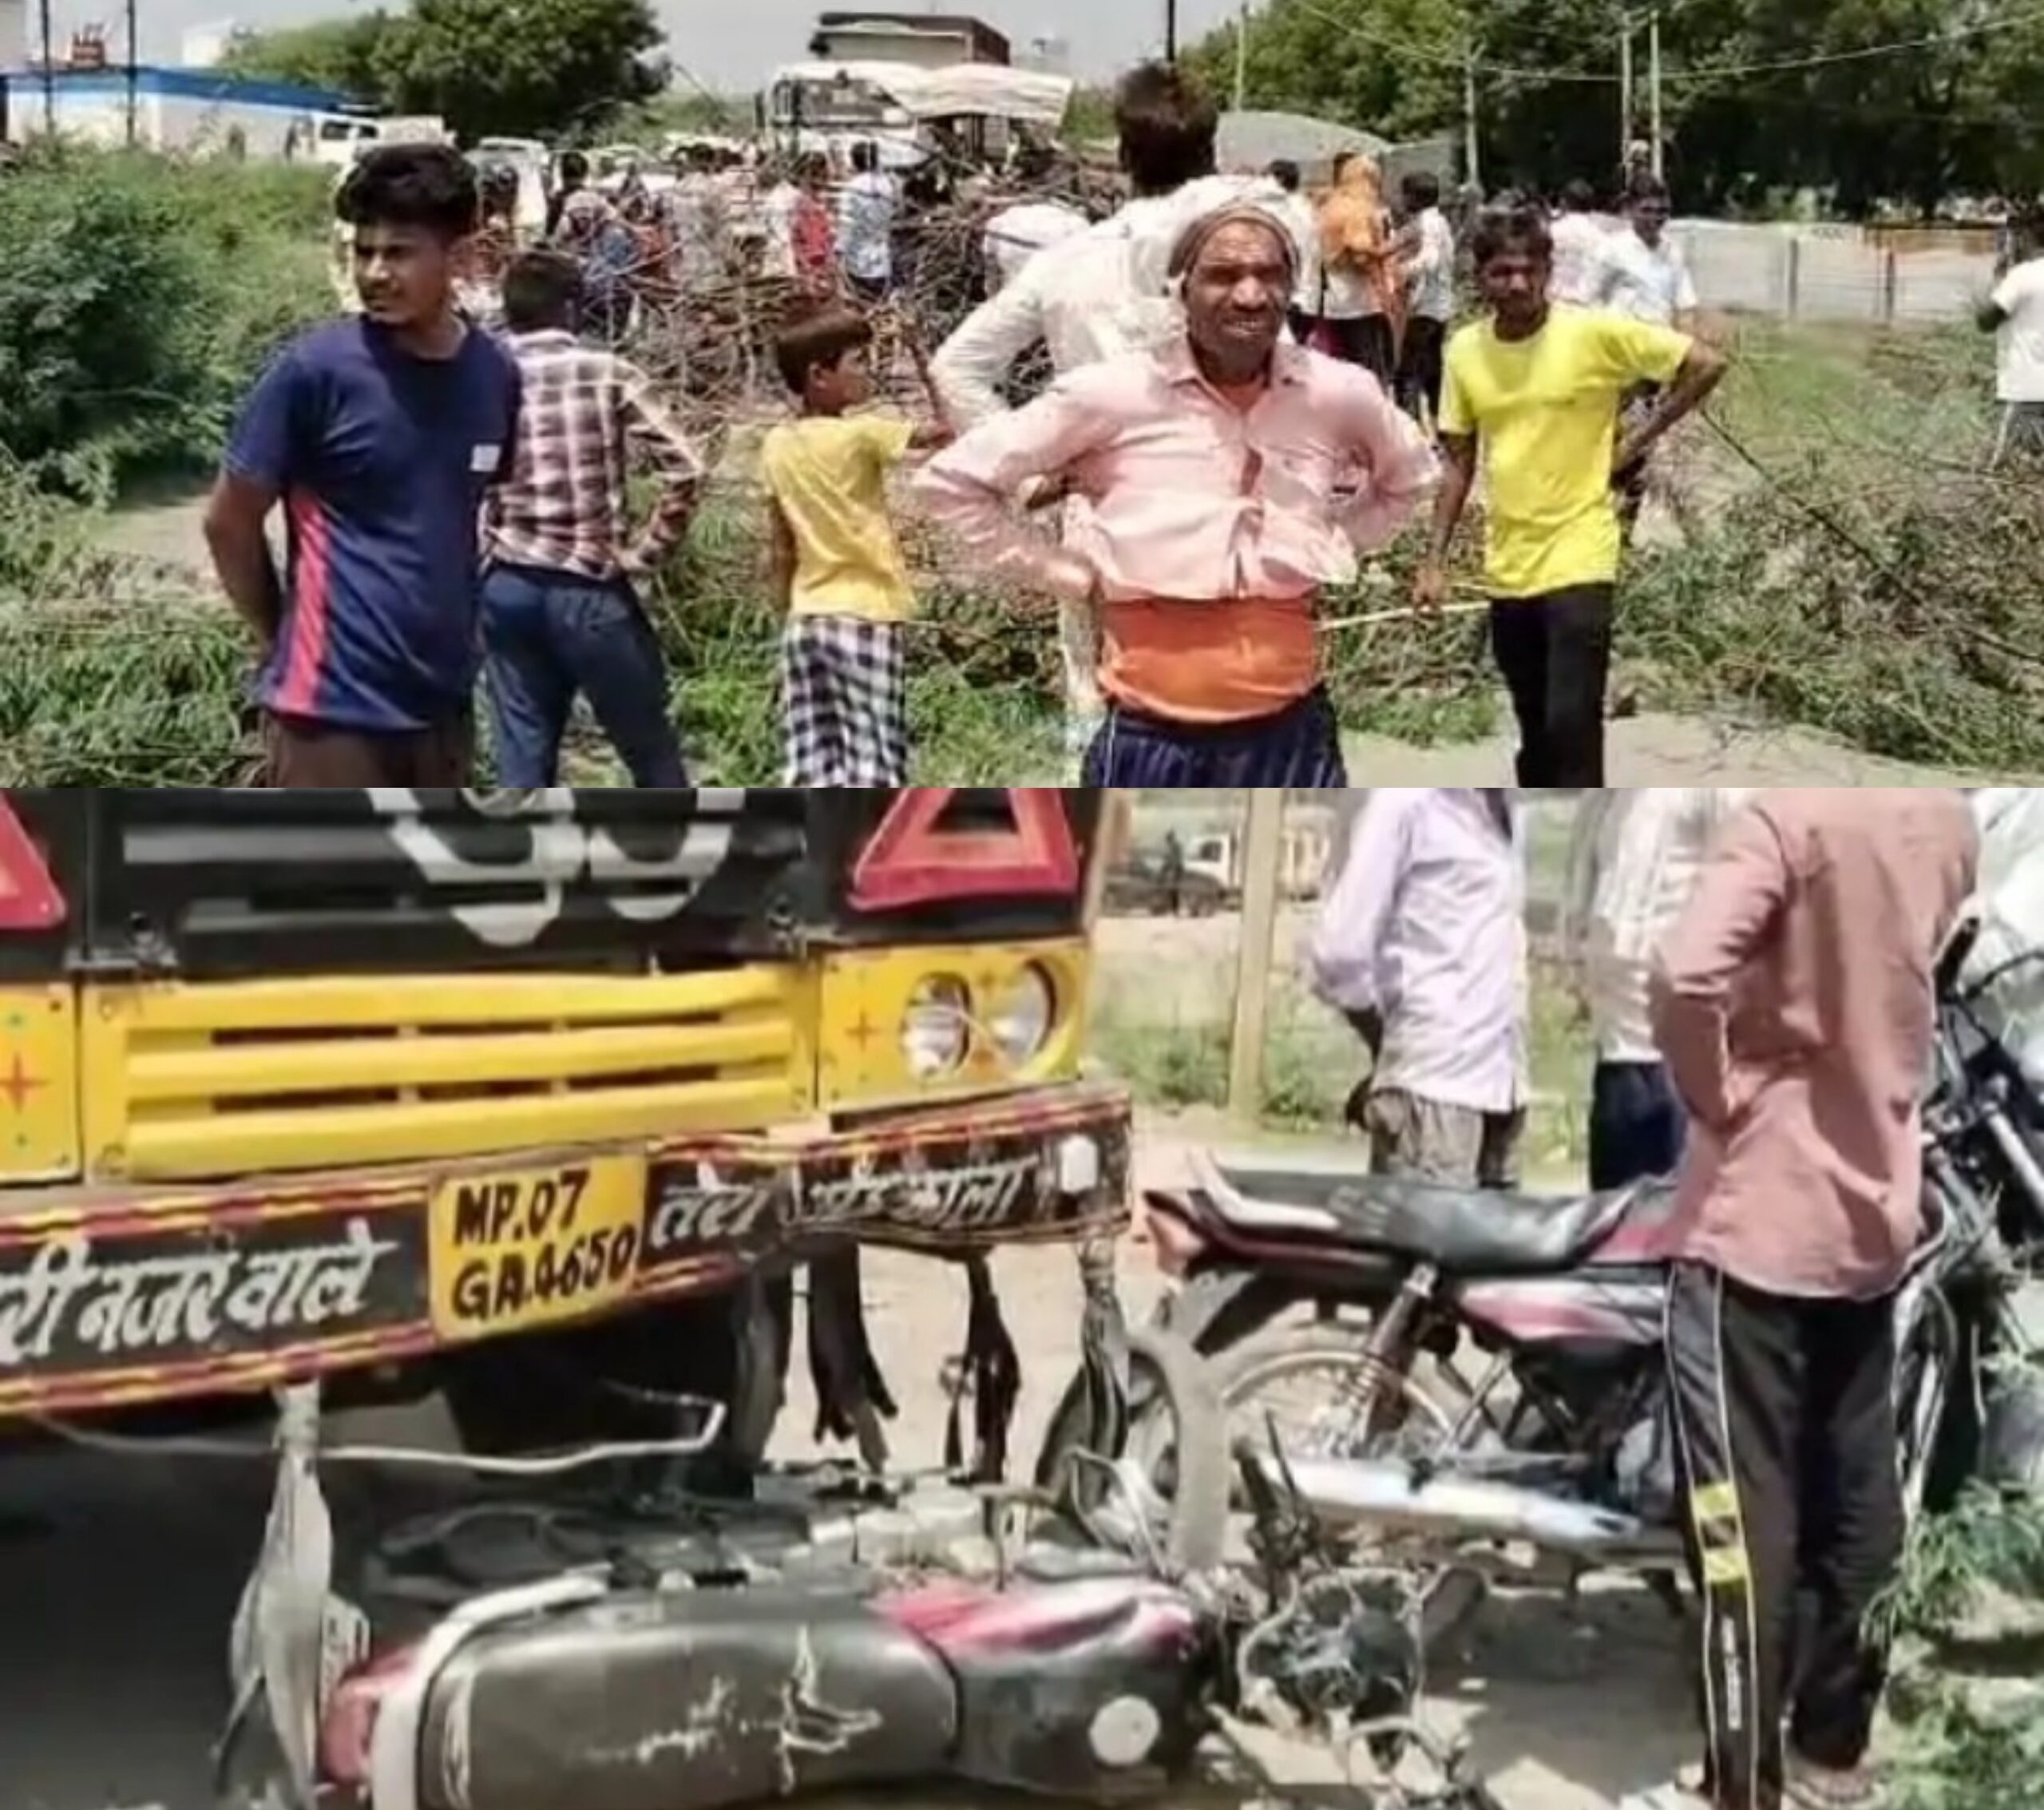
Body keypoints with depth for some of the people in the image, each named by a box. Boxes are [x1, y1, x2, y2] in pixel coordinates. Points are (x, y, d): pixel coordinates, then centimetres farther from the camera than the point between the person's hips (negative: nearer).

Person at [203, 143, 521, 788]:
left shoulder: (493, 375, 2)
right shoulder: (317, 370, -13)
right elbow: (229, 520, -4)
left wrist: (445, 632, 15)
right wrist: (285, 641, 3)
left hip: (440, 700, 6)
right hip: (334, 704, -6)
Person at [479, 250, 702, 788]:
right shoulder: (608, 374, -2)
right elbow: (684, 470, -11)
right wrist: (641, 554, -2)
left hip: (505, 589, 3)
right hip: (590, 589, -3)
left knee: (523, 765, 7)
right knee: (654, 759, 8)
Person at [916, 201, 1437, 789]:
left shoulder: (1337, 394, -1)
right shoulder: (1113, 395, -9)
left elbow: (1409, 476, 22)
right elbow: (953, 482, -1)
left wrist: (1330, 551, 9)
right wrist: (1071, 575, -2)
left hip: (1289, 733, 3)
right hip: (1154, 737, -2)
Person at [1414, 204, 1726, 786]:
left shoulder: (1595, 333, -12)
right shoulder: (1464, 351, 1)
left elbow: (1705, 364, -6)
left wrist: (1635, 442, -5)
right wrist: (1435, 558, 5)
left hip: (1577, 561, -5)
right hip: (1507, 568, 5)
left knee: (1572, 728, -12)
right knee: (1535, 732, 16)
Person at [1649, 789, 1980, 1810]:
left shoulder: (1793, 817, -19)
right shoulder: (1947, 824, 3)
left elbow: (1686, 977, -31)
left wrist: (1715, 1097, -15)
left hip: (1758, 1223, -7)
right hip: (1873, 1217, 7)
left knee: (1747, 1525, 0)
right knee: (1856, 1511, 17)